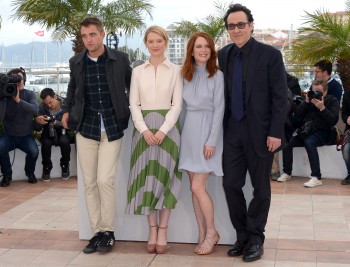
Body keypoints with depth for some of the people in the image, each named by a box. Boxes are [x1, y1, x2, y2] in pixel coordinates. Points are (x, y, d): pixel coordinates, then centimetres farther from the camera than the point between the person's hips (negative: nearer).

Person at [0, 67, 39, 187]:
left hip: (26, 136, 0)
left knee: (34, 151, -29)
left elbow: (35, 110, -22)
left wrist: (18, 100, -32)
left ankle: (30, 172, 6)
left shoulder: (29, 94, -2)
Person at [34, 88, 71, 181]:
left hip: (63, 131, -1)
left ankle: (65, 166, -7)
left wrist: (57, 123, -33)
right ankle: (46, 168, -7)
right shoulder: (42, 107, -13)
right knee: (46, 143, -31)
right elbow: (37, 129, -9)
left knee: (64, 141, -33)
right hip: (48, 132, 1)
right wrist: (37, 121, -32)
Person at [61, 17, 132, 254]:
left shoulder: (120, 59, -4)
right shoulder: (76, 62, 4)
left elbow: (132, 87, 8)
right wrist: (66, 110, 13)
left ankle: (108, 232, 5)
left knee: (105, 180, -10)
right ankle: (97, 231, 16)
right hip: (86, 129, 3)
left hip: (112, 129, -3)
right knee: (90, 183, 5)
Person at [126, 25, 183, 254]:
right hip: (144, 128, 2)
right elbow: (134, 104, 4)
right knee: (147, 177, 1)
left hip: (167, 127, -2)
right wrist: (145, 130, -11)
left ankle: (163, 232, 4)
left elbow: (177, 104, -3)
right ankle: (152, 231, 9)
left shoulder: (175, 71, 3)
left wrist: (163, 130, -15)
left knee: (164, 176, -2)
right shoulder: (138, 71, 9)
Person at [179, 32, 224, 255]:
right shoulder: (186, 75, 9)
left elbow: (219, 109, -10)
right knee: (195, 188, 7)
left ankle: (211, 232, 11)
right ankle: (203, 236, 16)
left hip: (207, 130, -5)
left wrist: (212, 141, -15)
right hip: (189, 131, 5)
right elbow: (185, 105, 10)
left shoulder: (217, 75, -6)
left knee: (198, 187, -8)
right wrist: (186, 131, 1)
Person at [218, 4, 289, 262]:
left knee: (261, 187, 7)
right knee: (231, 184, 5)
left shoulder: (270, 54, -7)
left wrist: (275, 132, -13)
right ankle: (242, 236, 21)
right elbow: (223, 93, 9)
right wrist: (221, 127, 5)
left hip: (260, 132, -4)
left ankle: (256, 239, 21)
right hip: (232, 131, 4)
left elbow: (280, 98, -8)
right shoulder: (224, 55, 6)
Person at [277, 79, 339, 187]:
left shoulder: (332, 101, 5)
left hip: (321, 132, -4)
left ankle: (316, 177, -35)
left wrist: (322, 108, -17)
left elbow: (333, 120, -7)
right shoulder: (310, 97, 15)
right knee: (286, 141, -20)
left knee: (309, 142, -37)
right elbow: (297, 115, 8)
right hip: (306, 130, 4)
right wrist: (306, 102, -5)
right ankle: (287, 173, -5)